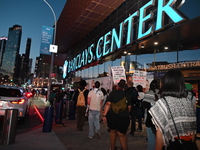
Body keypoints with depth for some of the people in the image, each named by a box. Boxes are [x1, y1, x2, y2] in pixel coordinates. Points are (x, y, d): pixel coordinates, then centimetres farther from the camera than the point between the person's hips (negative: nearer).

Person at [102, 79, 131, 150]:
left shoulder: (113, 92, -1)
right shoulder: (127, 95, 6)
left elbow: (108, 104, -9)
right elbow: (129, 107, 11)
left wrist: (104, 115, -5)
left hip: (112, 116, 0)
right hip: (124, 118, 1)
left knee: (113, 131, 20)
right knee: (122, 135, 13)